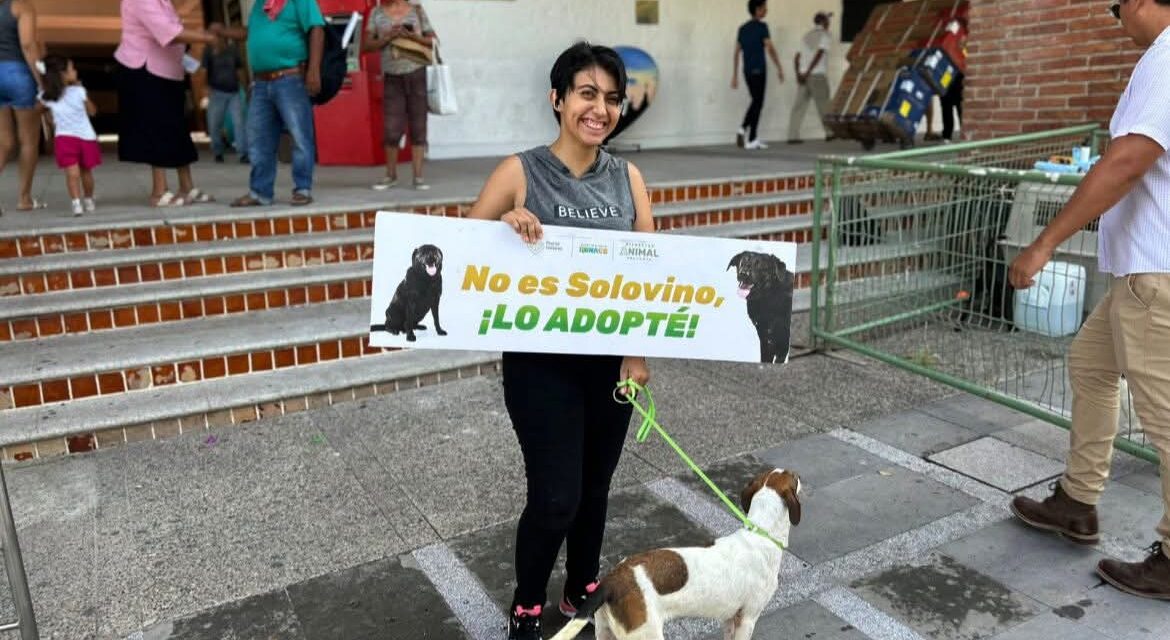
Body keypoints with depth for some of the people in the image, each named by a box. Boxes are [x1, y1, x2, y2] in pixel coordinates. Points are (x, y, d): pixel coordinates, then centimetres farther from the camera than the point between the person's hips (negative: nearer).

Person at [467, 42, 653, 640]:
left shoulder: (628, 177, 3)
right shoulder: (520, 172, -8)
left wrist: (639, 353, -5)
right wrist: (505, 223, -24)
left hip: (611, 360, 4)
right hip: (541, 362, -4)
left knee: (594, 488, 17)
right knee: (556, 496, -2)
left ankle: (583, 590, 41)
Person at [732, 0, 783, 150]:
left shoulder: (742, 28, 13)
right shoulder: (761, 26, -7)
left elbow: (736, 53, 11)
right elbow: (770, 49, -12)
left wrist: (735, 75, 13)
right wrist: (779, 68, -6)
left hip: (747, 71, 6)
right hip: (759, 70, -6)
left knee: (755, 102, 18)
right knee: (758, 103, -1)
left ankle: (743, 129, 4)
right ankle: (751, 140, 0)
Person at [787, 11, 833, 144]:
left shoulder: (806, 36, 19)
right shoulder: (826, 35, 0)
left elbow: (797, 57, 7)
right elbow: (818, 55, -14)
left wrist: (798, 74, -4)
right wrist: (807, 73, -15)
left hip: (803, 76, 5)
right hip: (818, 76, -5)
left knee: (799, 106, 0)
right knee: (823, 106, 4)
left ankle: (793, 136, -8)